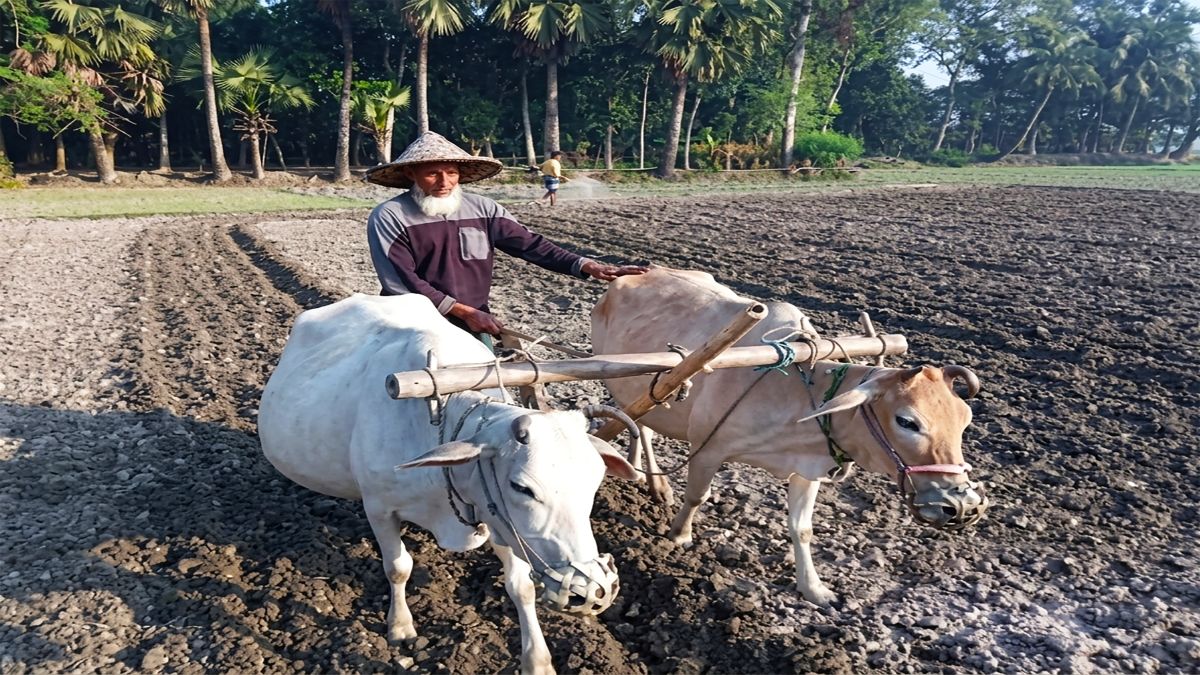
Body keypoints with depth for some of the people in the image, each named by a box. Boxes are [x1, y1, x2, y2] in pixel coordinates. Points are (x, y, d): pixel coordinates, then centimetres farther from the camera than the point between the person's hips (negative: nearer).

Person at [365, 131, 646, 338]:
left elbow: (529, 244, -4)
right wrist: (464, 312, -19)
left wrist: (589, 267, -17)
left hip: (473, 329, 3)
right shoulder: (389, 218, -8)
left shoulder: (483, 210, 2)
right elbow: (401, 283, -14)